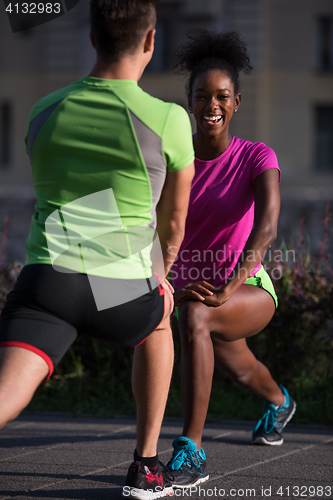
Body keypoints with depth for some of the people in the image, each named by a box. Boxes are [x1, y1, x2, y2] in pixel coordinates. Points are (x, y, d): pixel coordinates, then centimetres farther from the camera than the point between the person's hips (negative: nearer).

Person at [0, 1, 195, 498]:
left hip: (47, 273, 1)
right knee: (157, 324, 33)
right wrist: (158, 273, 37)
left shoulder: (44, 112, 12)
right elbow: (174, 221, 14)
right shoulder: (169, 120, 0)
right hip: (122, 288, -1)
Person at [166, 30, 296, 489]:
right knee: (236, 369, 32)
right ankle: (278, 402, 72)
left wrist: (227, 288, -46)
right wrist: (170, 285, -35)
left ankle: (191, 451, -36)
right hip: (192, 288, 5)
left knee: (193, 316, -38)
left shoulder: (257, 158, -18)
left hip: (249, 292, -5)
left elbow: (266, 229, -33)